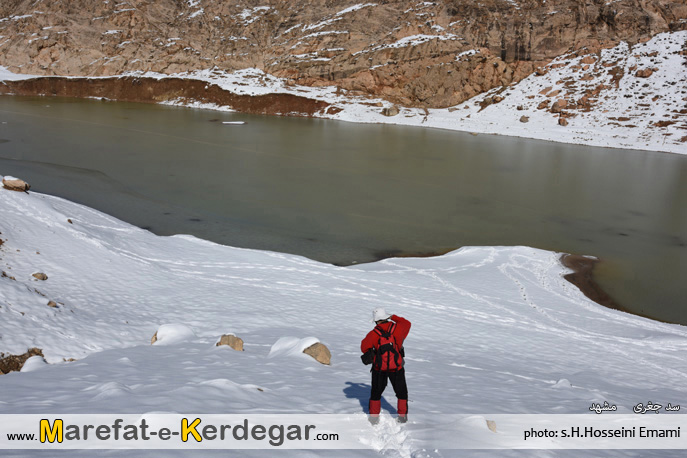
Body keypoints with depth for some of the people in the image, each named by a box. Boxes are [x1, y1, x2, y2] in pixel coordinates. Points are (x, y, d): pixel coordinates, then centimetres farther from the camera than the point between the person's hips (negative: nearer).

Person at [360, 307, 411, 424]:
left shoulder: (373, 334, -14)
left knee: (376, 393, 19)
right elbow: (407, 323, 14)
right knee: (401, 392, 20)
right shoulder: (397, 328, -9)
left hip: (379, 368, -1)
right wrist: (394, 317, 20)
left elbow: (364, 347, -1)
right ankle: (402, 416, 22)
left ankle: (374, 417, 22)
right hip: (396, 368, 1)